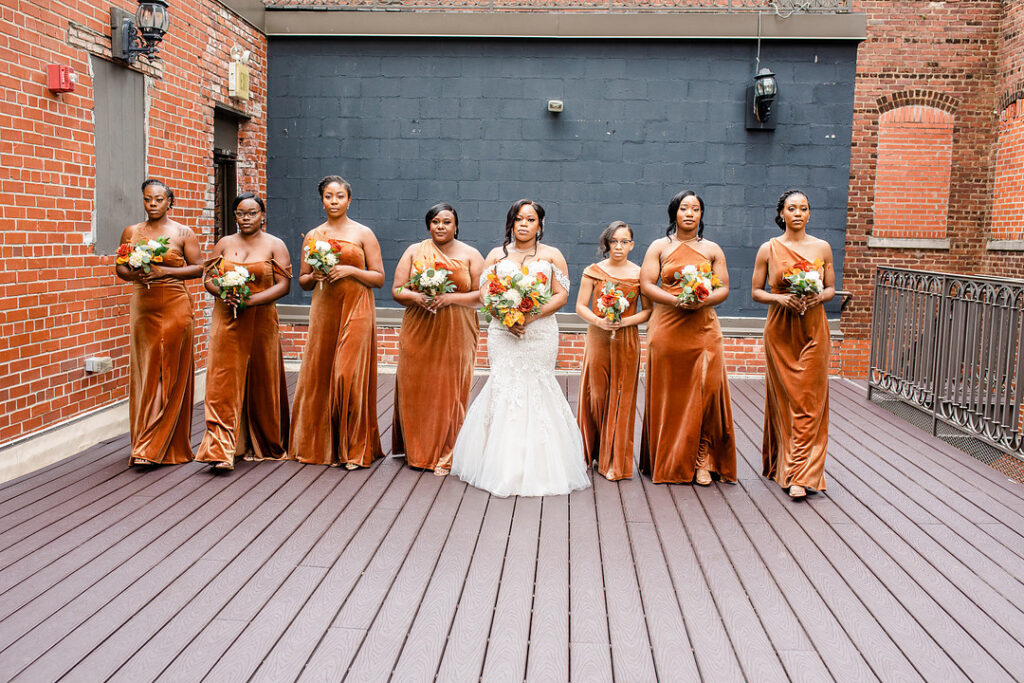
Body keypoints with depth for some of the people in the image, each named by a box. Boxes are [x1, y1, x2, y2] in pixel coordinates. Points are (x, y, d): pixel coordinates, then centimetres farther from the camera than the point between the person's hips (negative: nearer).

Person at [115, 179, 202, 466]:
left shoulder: (182, 233, 2)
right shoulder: (131, 232, 11)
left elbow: (198, 267, -1)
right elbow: (120, 267, 14)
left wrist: (165, 271, -13)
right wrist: (133, 274, -8)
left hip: (175, 305, -3)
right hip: (142, 307, 3)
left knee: (172, 373, -5)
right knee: (144, 372, 3)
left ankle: (153, 447, -2)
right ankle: (145, 444, 12)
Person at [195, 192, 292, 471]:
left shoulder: (274, 245, 3)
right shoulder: (224, 244, 11)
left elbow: (284, 284, -5)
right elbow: (208, 278, 11)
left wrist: (250, 300, -16)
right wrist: (223, 293, -11)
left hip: (261, 321, -1)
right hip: (227, 321, 1)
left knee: (262, 382, 6)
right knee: (223, 381, -8)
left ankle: (266, 445, 22)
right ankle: (220, 449, -10)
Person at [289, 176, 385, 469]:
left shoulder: (363, 234, 2)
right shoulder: (312, 236, 11)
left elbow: (379, 277, 0)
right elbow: (302, 281, 16)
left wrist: (351, 270, -13)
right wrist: (315, 276, -6)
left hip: (356, 311, -3)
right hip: (323, 310, 3)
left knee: (350, 375, -8)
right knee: (320, 375, 2)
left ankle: (354, 449, 2)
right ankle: (323, 445, 13)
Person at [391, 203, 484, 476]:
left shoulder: (470, 255, 4)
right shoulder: (414, 252, 9)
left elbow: (482, 296, -2)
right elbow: (397, 290, 6)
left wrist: (451, 297, -16)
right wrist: (416, 296, -15)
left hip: (456, 335, -2)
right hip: (418, 333, 2)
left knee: (450, 392, -2)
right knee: (416, 390, 3)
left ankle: (445, 456, 7)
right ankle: (417, 451, 17)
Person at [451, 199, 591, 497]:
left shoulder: (552, 256, 10)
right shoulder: (497, 255, 14)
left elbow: (561, 295, 2)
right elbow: (485, 293, 7)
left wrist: (532, 316, -12)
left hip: (540, 333, -1)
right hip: (502, 333, 1)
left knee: (535, 388, -6)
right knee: (504, 388, -7)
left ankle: (537, 468, 1)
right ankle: (505, 466, -2)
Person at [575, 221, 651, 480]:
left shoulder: (639, 274, 3)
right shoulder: (593, 271, 3)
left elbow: (648, 310, 2)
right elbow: (580, 306, 3)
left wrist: (625, 321, -14)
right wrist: (599, 321, -15)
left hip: (627, 340, 0)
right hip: (598, 338, 0)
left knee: (621, 398, 1)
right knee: (596, 395, 2)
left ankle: (615, 461, 8)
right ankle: (595, 450, 23)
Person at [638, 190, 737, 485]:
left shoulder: (713, 249, 13)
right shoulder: (659, 247, 8)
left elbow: (723, 288, 9)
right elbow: (646, 285, 0)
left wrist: (704, 301, -12)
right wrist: (676, 300, -15)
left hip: (703, 326, 1)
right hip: (667, 326, -1)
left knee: (707, 390, -8)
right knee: (669, 394, 0)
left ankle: (703, 460, 1)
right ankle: (667, 463, 11)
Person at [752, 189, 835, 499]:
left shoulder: (822, 248, 6)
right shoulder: (769, 249, 3)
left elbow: (831, 288, 13)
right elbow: (756, 291, 5)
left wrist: (818, 297, -9)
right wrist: (781, 298, -13)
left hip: (813, 329, 1)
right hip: (780, 330, 0)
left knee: (809, 401, -5)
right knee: (783, 400, 4)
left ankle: (800, 476, -5)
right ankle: (781, 463, 21)